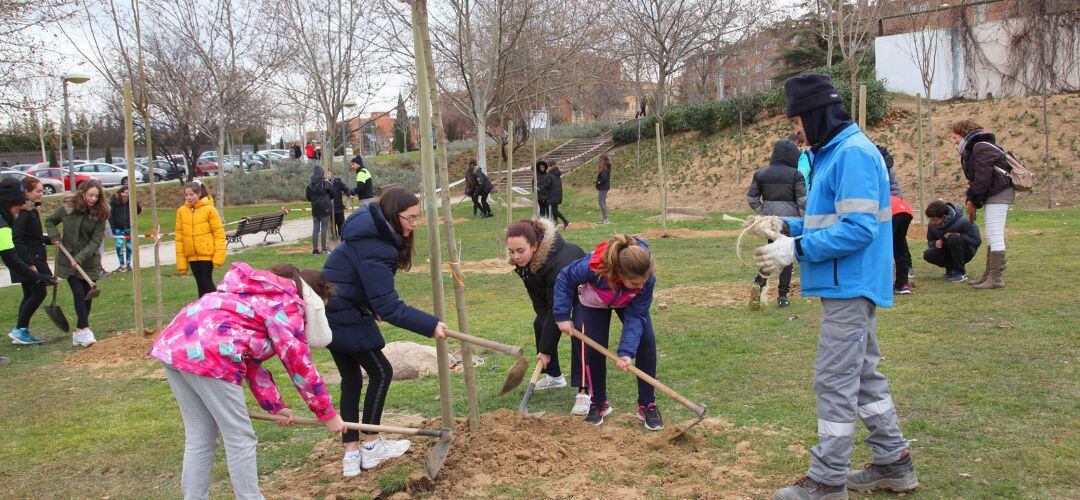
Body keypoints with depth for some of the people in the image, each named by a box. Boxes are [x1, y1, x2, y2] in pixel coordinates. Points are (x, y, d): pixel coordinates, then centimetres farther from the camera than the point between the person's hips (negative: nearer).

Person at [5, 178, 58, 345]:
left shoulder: (31, 210, 13)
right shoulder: (22, 212, -16)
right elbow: (17, 240, -21)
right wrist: (30, 264, -23)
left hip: (34, 258, 10)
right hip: (27, 259, -10)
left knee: (30, 295, 11)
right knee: (39, 293, -8)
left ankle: (22, 332, 15)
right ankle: (19, 330, -2)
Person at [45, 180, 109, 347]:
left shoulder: (99, 214, -6)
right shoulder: (67, 208, -4)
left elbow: (96, 241, -10)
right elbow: (49, 221, 14)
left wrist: (79, 258, -19)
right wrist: (55, 237, -3)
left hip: (89, 261, 1)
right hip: (68, 260, -1)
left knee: (87, 295, 1)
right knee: (79, 293, -11)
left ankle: (78, 332, 12)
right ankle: (85, 331, -11)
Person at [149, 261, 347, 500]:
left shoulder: (260, 296, 29)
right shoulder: (287, 304, 3)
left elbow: (251, 360, 28)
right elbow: (299, 364, -1)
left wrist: (276, 406, 27)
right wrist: (328, 414, 7)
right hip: (207, 354, -9)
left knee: (198, 438, 16)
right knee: (240, 439, 2)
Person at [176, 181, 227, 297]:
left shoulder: (209, 209, -8)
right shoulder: (181, 211, 3)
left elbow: (219, 233, -7)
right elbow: (179, 236, 6)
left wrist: (219, 255, -14)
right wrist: (181, 261, 3)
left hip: (207, 253, -4)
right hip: (191, 255, 4)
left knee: (207, 282, -2)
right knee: (200, 283, 11)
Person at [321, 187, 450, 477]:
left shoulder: (372, 233, 5)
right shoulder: (375, 249, -26)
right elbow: (388, 306, -28)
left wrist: (373, 307, 11)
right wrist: (430, 325, -27)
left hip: (330, 314, 10)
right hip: (345, 319, -10)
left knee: (351, 379, 13)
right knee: (381, 372, 4)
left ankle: (351, 454, 17)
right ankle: (371, 446, 15)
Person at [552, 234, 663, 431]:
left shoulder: (647, 278, -38)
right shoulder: (592, 266, -45)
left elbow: (635, 316, -31)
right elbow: (564, 279, -24)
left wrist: (627, 352, -41)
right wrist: (562, 316, -24)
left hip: (629, 303, 1)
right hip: (594, 304, -1)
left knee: (646, 342, -13)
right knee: (594, 349, -11)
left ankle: (647, 405, 0)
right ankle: (599, 404, 13)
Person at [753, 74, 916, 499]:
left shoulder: (853, 153, -17)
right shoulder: (833, 153, 15)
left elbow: (859, 228, -24)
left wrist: (796, 250, -23)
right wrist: (787, 227, 10)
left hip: (850, 289, -11)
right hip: (850, 287, 11)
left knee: (835, 380, -4)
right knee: (863, 373, 18)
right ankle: (893, 464, 31)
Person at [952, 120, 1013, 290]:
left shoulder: (981, 148, -15)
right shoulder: (973, 149, 18)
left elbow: (983, 177, -21)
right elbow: (976, 178, 18)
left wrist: (973, 200, -12)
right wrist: (972, 201, 8)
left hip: (999, 192, -11)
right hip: (993, 194, 11)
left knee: (995, 235, -11)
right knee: (992, 235, 15)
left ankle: (996, 278, -10)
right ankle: (990, 274, 22)